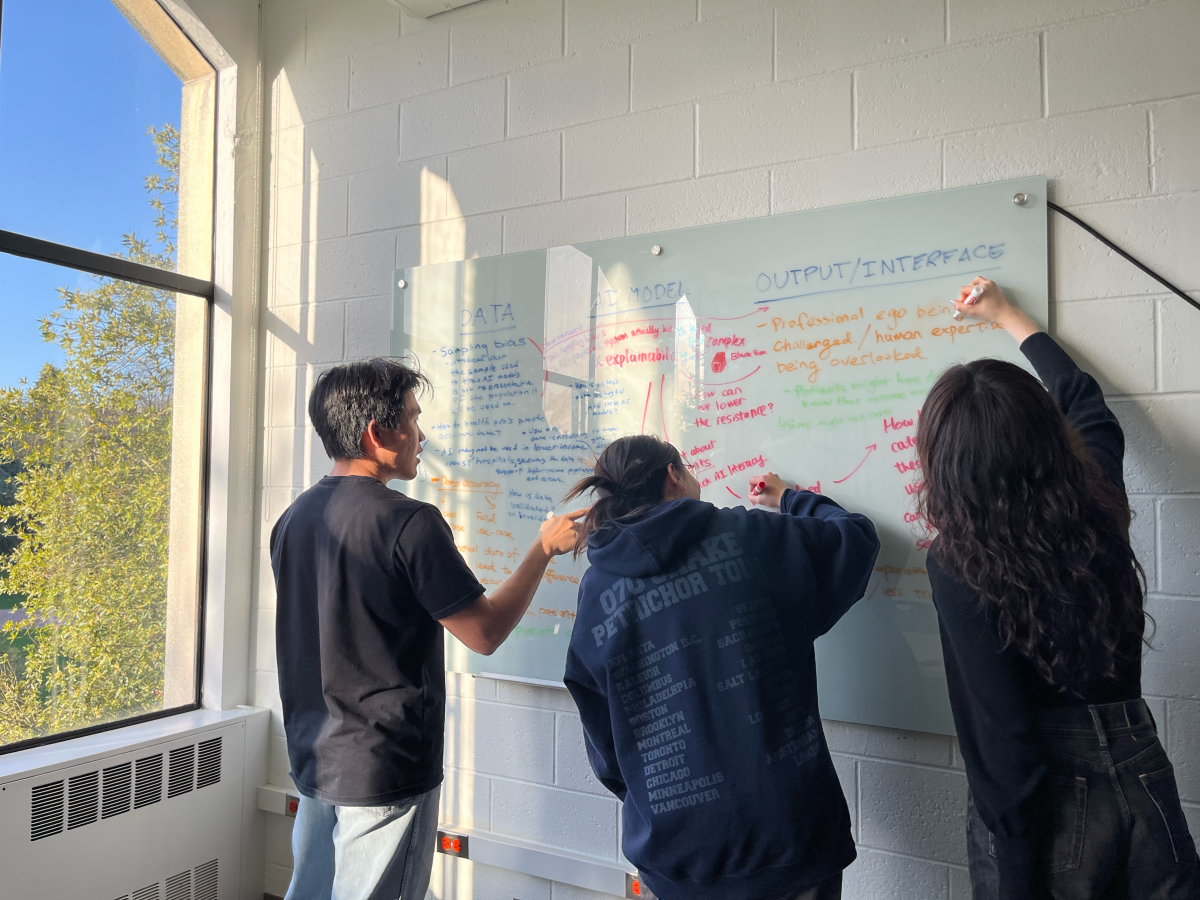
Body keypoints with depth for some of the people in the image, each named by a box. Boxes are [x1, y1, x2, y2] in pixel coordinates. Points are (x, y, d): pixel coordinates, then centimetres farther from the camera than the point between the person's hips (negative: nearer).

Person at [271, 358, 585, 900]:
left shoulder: (293, 520, 3)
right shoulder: (408, 522, -21)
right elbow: (485, 633, -15)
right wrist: (544, 549, -5)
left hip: (313, 759, 8)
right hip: (385, 771, -7)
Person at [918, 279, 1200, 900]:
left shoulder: (957, 566, -23)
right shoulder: (1098, 504, -8)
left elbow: (998, 736, -22)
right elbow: (1082, 400, 14)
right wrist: (1006, 316, 26)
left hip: (1046, 808, -5)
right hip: (1143, 781, 5)